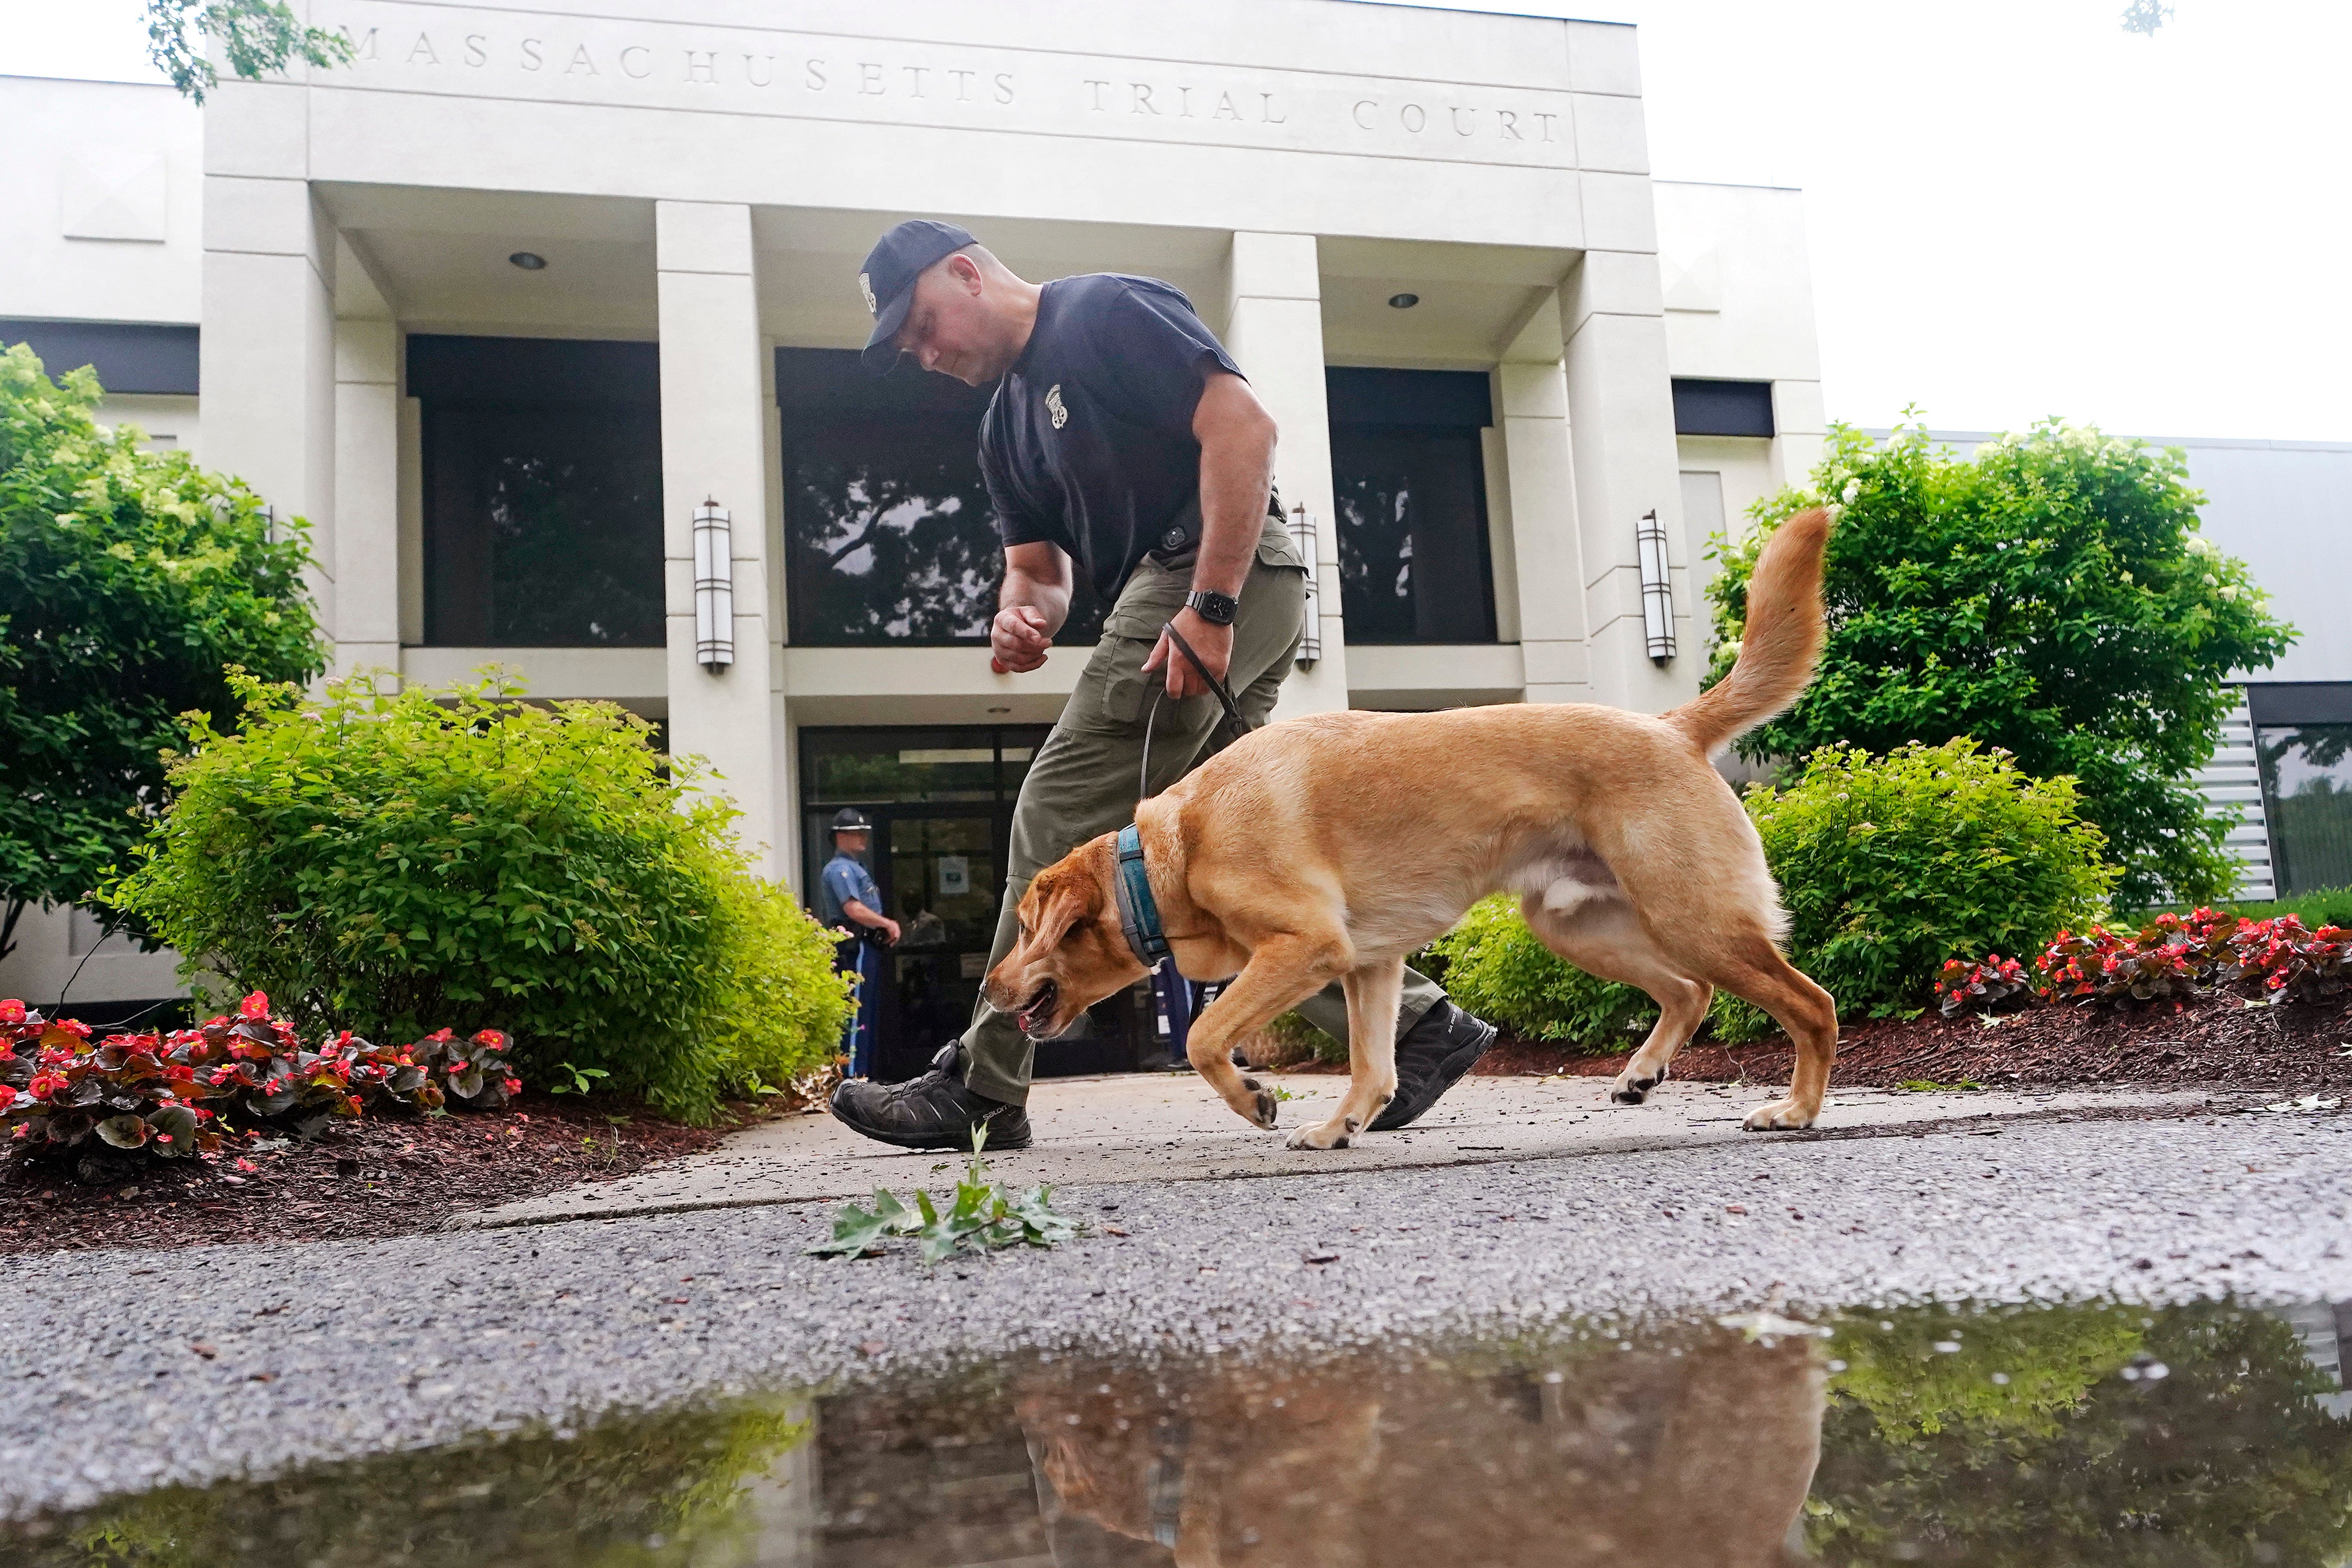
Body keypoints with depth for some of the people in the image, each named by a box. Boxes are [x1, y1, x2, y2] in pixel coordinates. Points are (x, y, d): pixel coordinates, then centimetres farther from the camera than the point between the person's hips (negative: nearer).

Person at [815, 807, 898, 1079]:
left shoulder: (856, 867, 23)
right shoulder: (840, 868, -10)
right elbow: (854, 909, -21)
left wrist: (886, 928, 7)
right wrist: (887, 924, -11)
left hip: (868, 948, 11)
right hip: (855, 948, -11)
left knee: (868, 1014, 13)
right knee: (856, 1016, -10)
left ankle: (864, 1073, 19)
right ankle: (852, 1076, -9)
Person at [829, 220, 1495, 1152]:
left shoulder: (1107, 312, -3)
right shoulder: (1007, 426, 24)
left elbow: (1244, 427, -14)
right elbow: (1039, 566, 21)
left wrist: (1209, 608, -21)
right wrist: (1021, 615, -5)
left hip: (1226, 573, -10)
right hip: (1174, 592, 10)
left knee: (1062, 820, -10)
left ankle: (981, 1089, -3)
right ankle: (1417, 1026, 11)